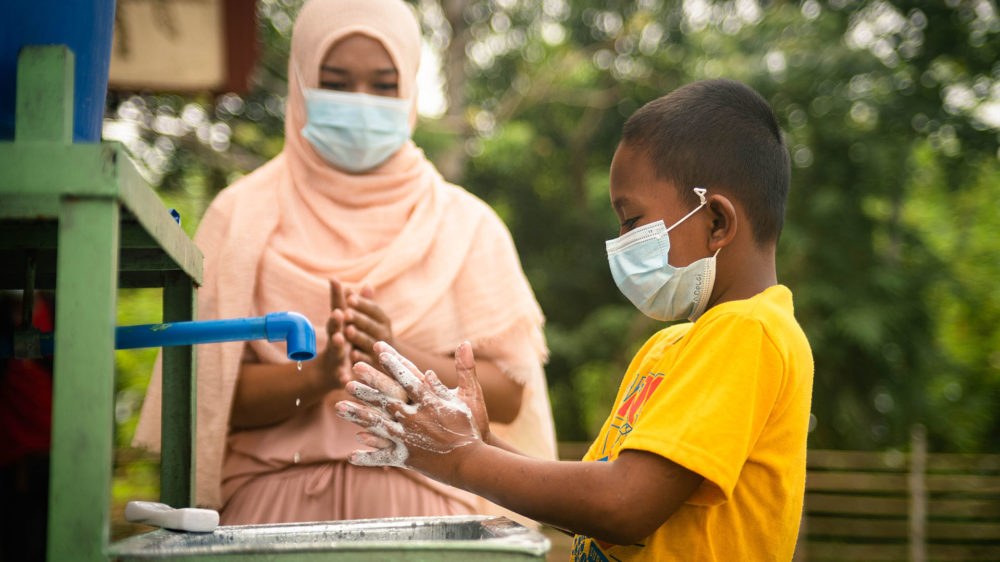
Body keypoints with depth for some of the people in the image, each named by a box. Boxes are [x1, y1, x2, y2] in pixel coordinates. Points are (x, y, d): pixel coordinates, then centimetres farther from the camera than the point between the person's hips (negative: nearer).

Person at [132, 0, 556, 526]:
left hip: (421, 509, 1)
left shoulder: (466, 224, 6)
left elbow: (509, 394, 0)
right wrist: (317, 374, -18)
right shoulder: (244, 216, 4)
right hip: (277, 506, 0)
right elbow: (210, 393, -2)